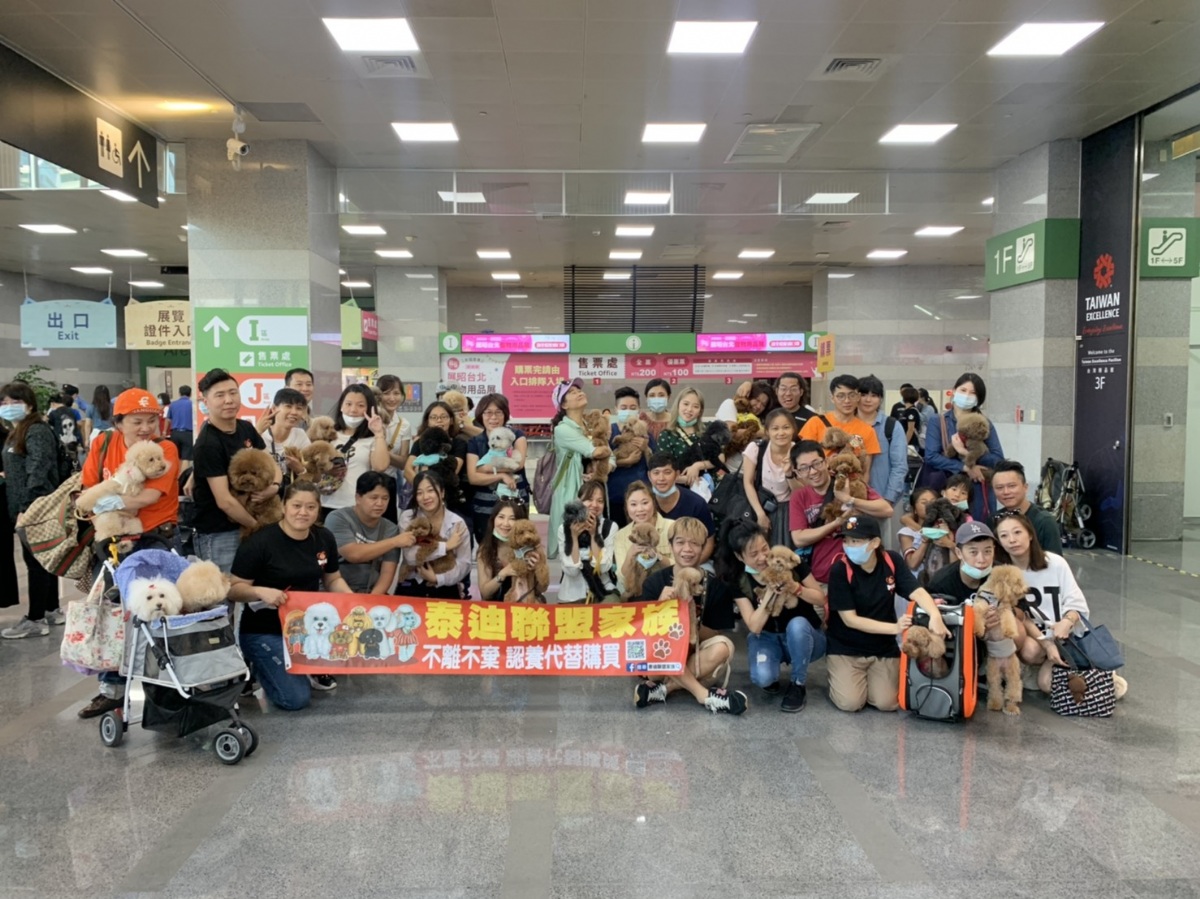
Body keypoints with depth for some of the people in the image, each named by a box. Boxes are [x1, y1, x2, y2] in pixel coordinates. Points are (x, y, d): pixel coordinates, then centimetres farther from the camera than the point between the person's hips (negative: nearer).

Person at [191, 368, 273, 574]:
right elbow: (224, 501, -21)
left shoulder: (246, 429, 3)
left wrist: (275, 486, -12)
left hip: (245, 526, 7)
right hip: (217, 535, -7)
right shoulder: (207, 445, -19)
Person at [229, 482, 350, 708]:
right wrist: (261, 592, -33)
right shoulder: (259, 542, -18)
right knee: (296, 699, -18)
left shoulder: (324, 539, -1)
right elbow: (234, 589, -13)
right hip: (265, 631, -5)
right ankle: (260, 665, 14)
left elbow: (333, 580, 9)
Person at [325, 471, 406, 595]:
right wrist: (394, 542, -16)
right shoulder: (338, 519, -5)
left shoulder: (391, 530, 5)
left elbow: (387, 573, -1)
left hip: (374, 594, 3)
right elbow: (353, 554, -18)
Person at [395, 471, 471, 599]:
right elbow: (411, 556, -15)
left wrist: (438, 578, -18)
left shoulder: (457, 523, -2)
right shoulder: (407, 517, -2)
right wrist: (445, 546, -14)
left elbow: (464, 563, -6)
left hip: (446, 589, 0)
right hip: (411, 587, 0)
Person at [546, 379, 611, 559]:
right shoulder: (562, 429, -10)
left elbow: (610, 458, 10)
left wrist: (601, 469, -11)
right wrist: (606, 450, 2)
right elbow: (595, 452, -19)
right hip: (572, 491, -6)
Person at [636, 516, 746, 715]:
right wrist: (661, 605, -30)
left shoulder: (716, 586, -8)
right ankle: (704, 695, -24)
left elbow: (714, 636, -5)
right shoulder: (655, 582, -8)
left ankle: (663, 688, -24)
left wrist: (693, 623, -26)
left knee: (724, 646, -28)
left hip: (696, 655, 1)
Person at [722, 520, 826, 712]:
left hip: (804, 637, 0)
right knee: (762, 678, -31)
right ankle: (771, 676, 8)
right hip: (767, 637, 0)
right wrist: (770, 592, -29)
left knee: (797, 624, -37)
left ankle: (798, 685, -13)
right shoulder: (739, 580, -12)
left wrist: (795, 587, -28)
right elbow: (754, 626, -19)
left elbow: (821, 600, -10)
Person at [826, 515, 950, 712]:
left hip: (883, 648, 3)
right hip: (846, 647, -3)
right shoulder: (840, 570, -19)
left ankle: (871, 679, 20)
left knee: (887, 703, -13)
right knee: (849, 702, -18)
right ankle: (841, 676, 17)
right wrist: (895, 627, -28)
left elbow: (917, 592, -15)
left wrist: (935, 616, -38)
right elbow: (850, 619, -19)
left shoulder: (892, 561, -8)